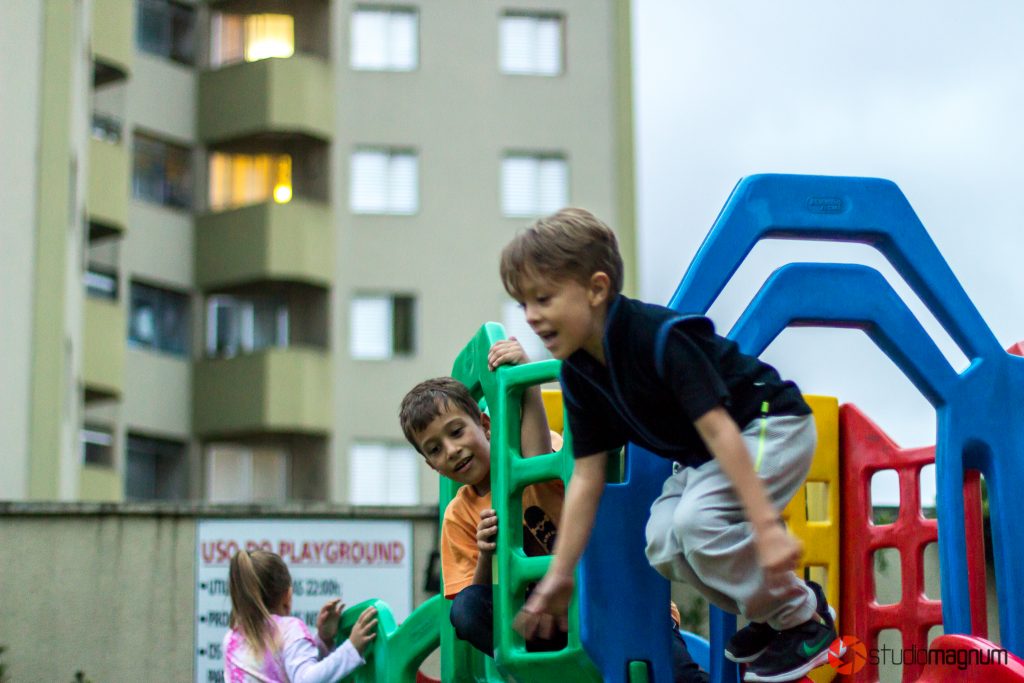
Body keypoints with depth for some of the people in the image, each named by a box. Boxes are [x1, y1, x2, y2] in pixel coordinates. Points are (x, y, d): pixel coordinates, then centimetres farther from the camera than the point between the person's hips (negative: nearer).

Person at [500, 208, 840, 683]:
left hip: (773, 426, -8)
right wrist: (559, 577, -4)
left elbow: (719, 430, -34)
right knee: (663, 543, -12)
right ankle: (773, 611, 11)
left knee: (697, 518, -29)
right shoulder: (579, 374, -7)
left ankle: (804, 621, -8)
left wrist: (766, 526, -38)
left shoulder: (660, 336, -31)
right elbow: (586, 476, -3)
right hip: (699, 457, 8)